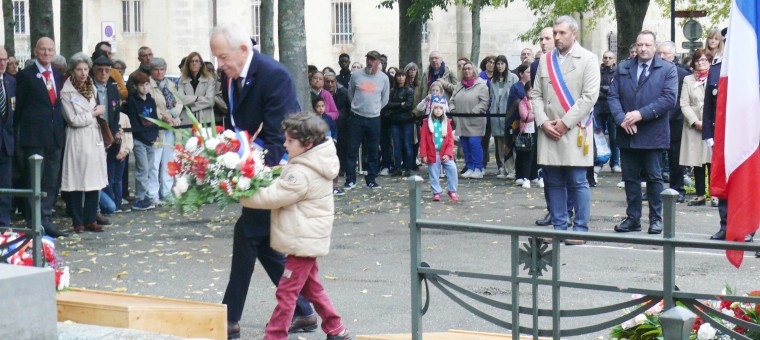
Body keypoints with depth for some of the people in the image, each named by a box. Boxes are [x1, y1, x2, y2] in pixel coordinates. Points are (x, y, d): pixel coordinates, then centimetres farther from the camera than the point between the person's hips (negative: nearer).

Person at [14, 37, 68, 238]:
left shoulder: (58, 76, 13)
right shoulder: (26, 75, -3)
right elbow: (19, 107, -3)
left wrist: (62, 129, 6)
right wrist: (17, 134, -5)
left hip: (55, 136, 6)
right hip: (34, 136, -6)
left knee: (52, 181, 8)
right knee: (35, 181, -2)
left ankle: (46, 220, 15)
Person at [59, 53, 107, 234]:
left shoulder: (92, 88, 12)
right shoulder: (67, 92, -7)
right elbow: (74, 120, -11)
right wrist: (94, 113, -4)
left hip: (94, 137, 6)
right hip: (77, 139, -6)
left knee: (94, 180, 4)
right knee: (77, 182, -3)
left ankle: (90, 220, 11)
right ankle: (78, 222, 4)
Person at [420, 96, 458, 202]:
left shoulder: (446, 123, 4)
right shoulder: (427, 122, -1)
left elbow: (450, 140, 1)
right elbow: (423, 139, -2)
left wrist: (448, 153, -9)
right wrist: (423, 154, -7)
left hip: (445, 154, 1)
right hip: (432, 154, -1)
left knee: (452, 169, -10)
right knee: (434, 174, 5)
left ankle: (452, 191, 4)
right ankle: (436, 192, 18)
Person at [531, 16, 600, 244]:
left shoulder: (588, 60, -1)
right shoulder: (546, 61, 13)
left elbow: (589, 97, -8)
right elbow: (536, 95, 12)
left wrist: (564, 123, -12)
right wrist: (544, 122, -3)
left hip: (574, 131, -4)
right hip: (549, 132, 4)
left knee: (578, 182, -3)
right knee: (553, 182, 7)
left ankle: (580, 229, 3)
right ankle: (558, 227, 15)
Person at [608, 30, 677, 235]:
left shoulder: (668, 69, 0)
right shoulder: (623, 68, 11)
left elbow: (669, 98, -11)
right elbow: (613, 96, 5)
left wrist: (641, 114, -17)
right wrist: (621, 118, -13)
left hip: (653, 134, -3)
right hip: (627, 134, 3)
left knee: (654, 178, 3)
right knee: (630, 178, 8)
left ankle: (656, 218, 11)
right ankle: (633, 218, 16)